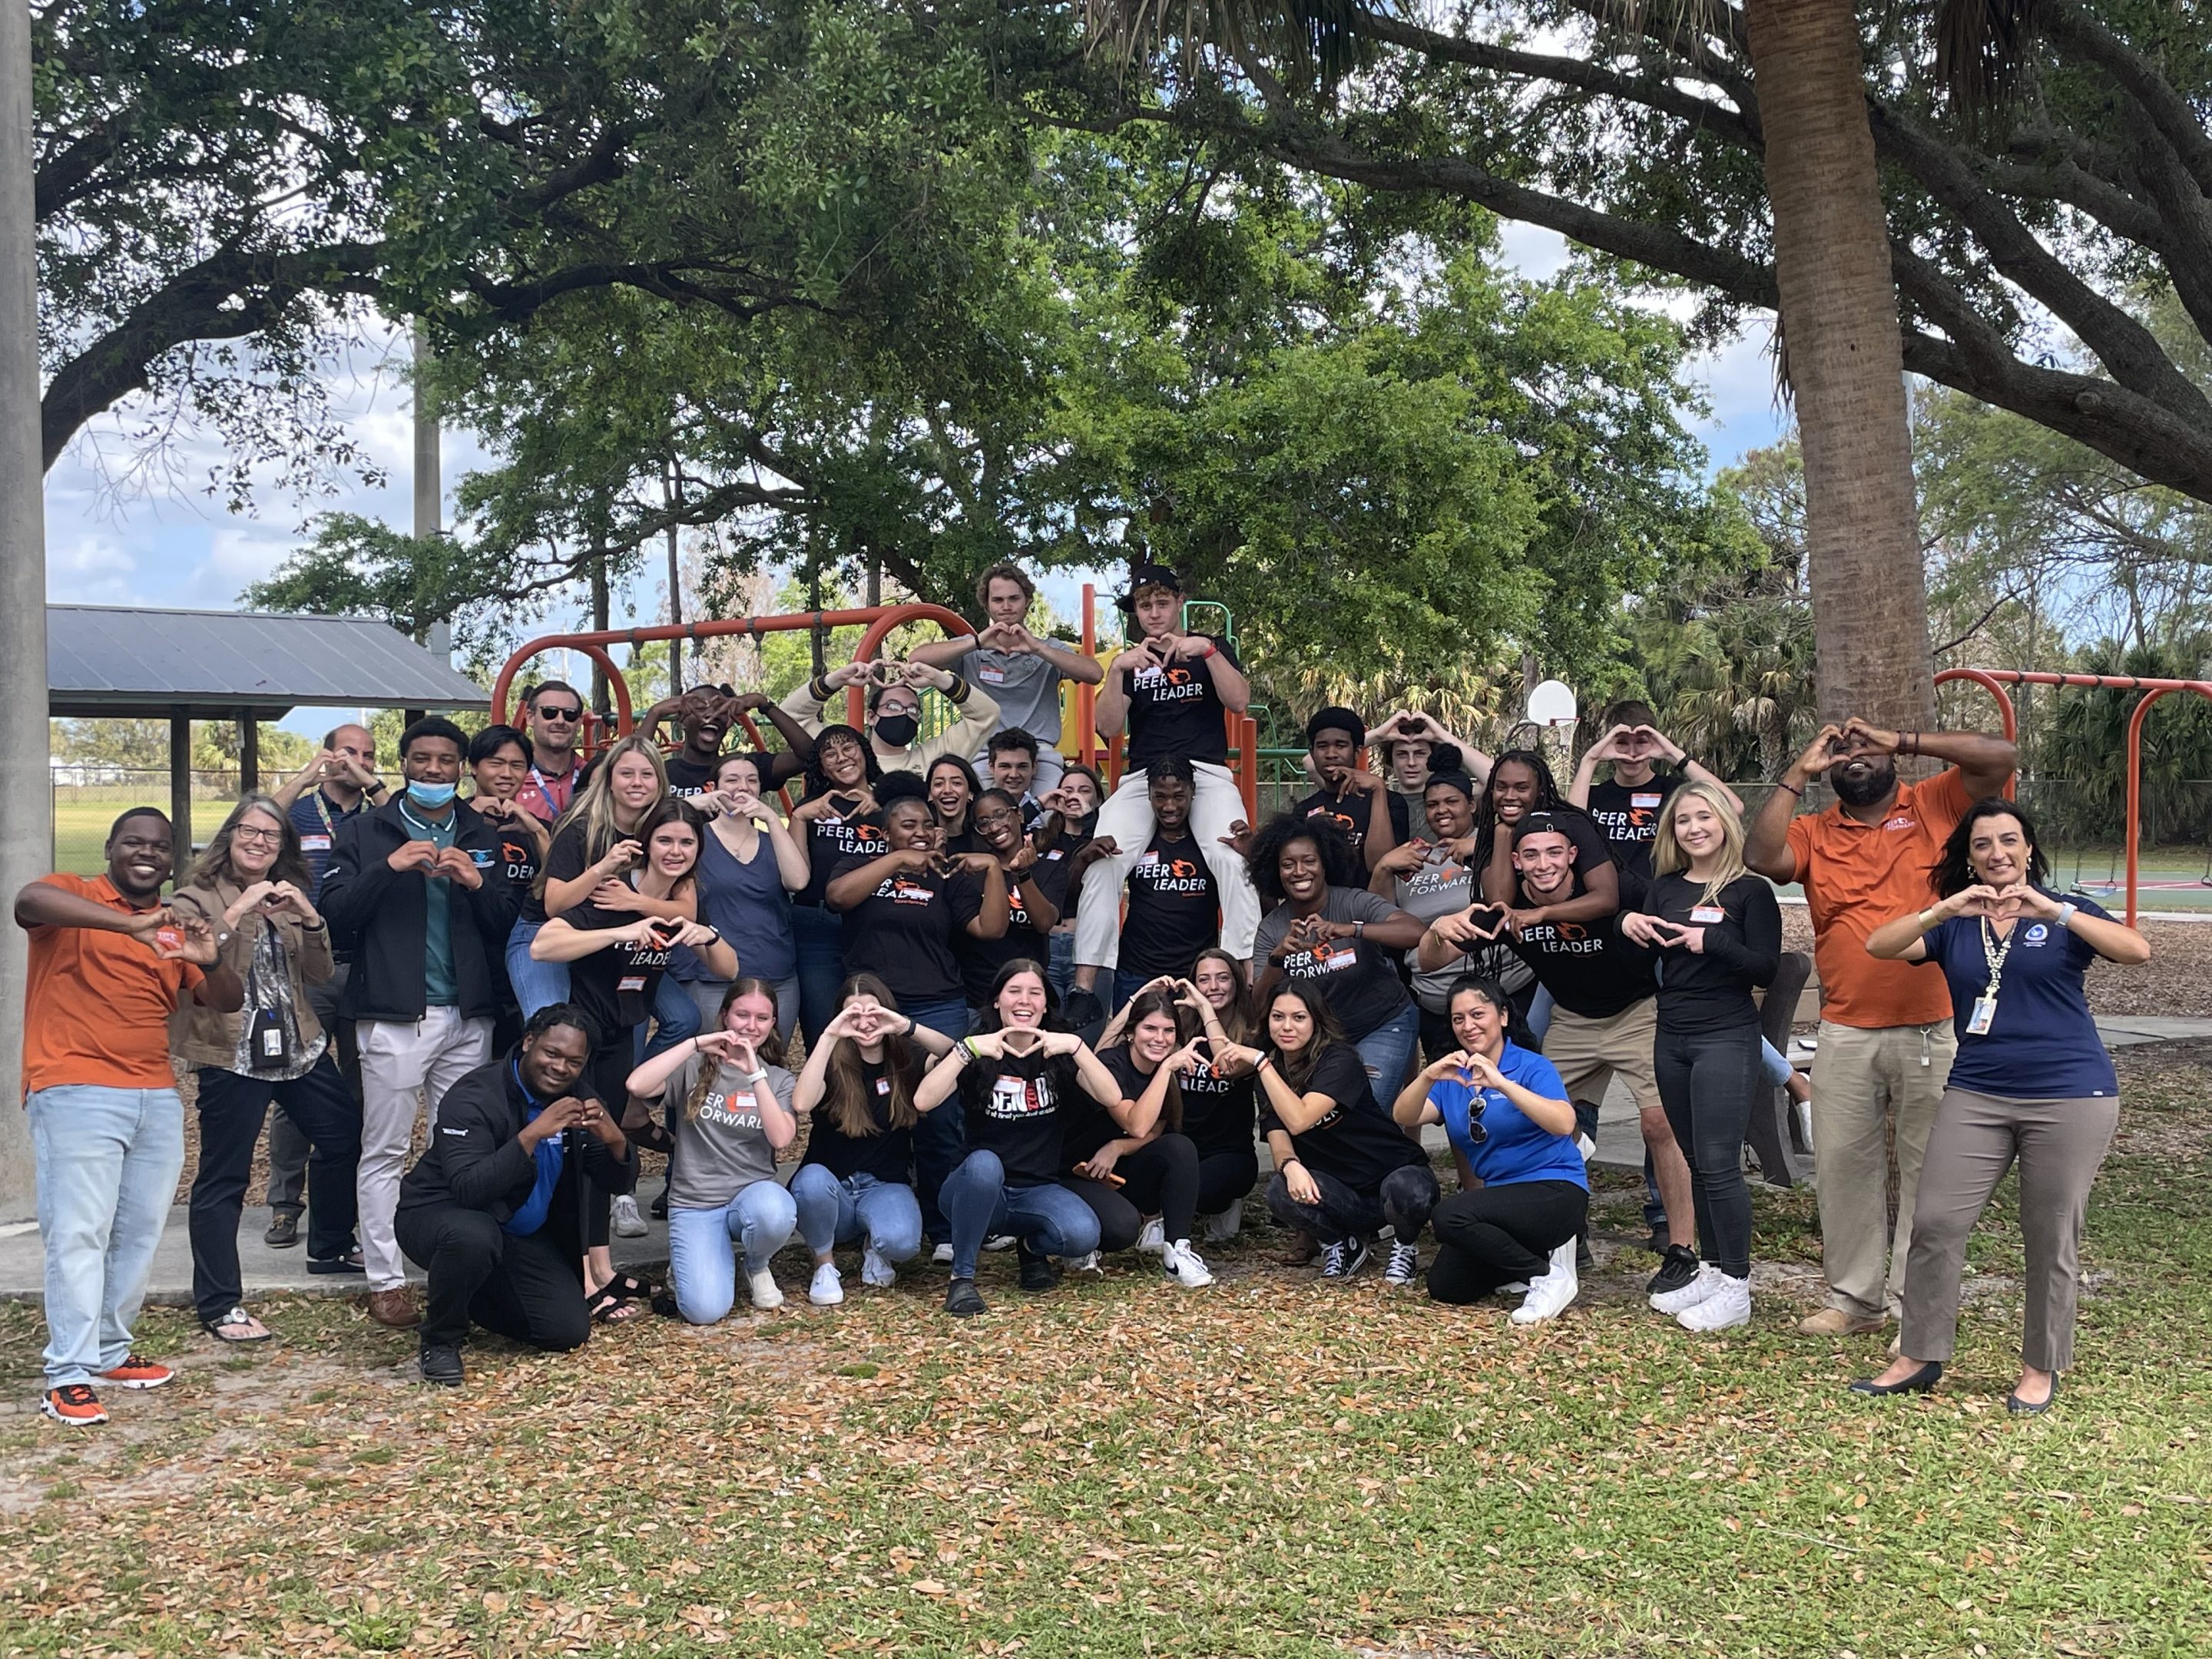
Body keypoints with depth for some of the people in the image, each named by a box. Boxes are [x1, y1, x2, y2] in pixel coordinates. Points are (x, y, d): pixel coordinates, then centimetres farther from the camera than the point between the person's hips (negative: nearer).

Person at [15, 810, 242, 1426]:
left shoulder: (175, 928, 16)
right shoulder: (74, 899, -1)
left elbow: (228, 1002, 11)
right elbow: (29, 899, -25)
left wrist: (210, 962, -12)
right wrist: (130, 923, -37)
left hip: (156, 1097, 6)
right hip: (76, 1095, -6)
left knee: (139, 1232, 8)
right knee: (79, 1233, -7)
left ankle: (109, 1351, 21)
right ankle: (68, 1376, -5)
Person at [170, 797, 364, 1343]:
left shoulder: (288, 897, 13)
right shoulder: (198, 897, -5)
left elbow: (320, 971, 5)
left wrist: (308, 916, -10)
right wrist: (238, 911, -26)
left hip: (299, 1046, 7)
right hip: (231, 1053, -7)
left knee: (344, 1135, 16)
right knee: (223, 1179, -5)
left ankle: (329, 1248, 37)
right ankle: (218, 1304, 2)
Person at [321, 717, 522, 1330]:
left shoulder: (482, 836, 14)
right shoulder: (366, 832, 6)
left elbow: (508, 924, 8)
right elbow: (332, 915, -4)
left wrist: (477, 883, -10)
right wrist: (389, 868, -16)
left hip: (468, 1015, 3)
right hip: (393, 1017, -3)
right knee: (384, 1152, -1)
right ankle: (385, 1280, 4)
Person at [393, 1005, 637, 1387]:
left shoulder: (576, 1097, -3)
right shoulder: (474, 1096, -23)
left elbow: (619, 1182, -5)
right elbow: (468, 1190, -36)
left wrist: (614, 1139, -27)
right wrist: (532, 1134, -42)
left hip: (521, 1234, 6)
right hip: (439, 1213, -6)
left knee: (569, 1332, -7)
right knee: (475, 1235, -41)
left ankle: (470, 1297, 20)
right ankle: (441, 1340, -12)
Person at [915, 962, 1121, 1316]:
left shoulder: (1060, 1055, 3)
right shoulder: (977, 1055, -1)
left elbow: (1112, 1098, -14)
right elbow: (923, 1102, -19)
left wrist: (1077, 1046, -25)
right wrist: (969, 1047, -26)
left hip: (1039, 1191, 1)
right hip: (978, 1187, -1)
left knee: (1083, 1235, -29)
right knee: (984, 1163, -37)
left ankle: (1033, 1247, 7)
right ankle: (962, 1275, -20)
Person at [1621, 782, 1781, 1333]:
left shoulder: (1750, 890, -6)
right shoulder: (1665, 888, 10)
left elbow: (1767, 969, -11)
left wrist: (1710, 940, -21)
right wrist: (1629, 926, -10)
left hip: (1726, 1040, -6)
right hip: (1671, 1039, 6)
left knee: (1718, 1164, -9)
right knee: (1697, 1163, 11)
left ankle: (1736, 1286, -1)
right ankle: (1712, 1271, 20)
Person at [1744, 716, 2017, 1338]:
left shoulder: (1935, 806, 2)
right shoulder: (1814, 832, 6)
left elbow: (2001, 755, -9)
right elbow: (1760, 858, -12)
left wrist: (1905, 740, -10)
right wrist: (1799, 773, -8)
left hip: (1934, 1030, -2)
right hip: (1846, 1035, 3)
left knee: (1930, 1170, 5)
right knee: (1843, 1165, 9)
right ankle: (1855, 1298, 22)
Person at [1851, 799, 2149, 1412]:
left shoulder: (2065, 915, 3)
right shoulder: (1954, 924, 9)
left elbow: (2137, 951, -15)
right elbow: (1879, 946, -5)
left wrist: (2054, 911, -25)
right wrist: (1946, 910, -19)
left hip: (2070, 1097, -2)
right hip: (1977, 1095, 3)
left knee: (2051, 1239, 4)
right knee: (1934, 1220, -3)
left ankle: (2041, 1370, 18)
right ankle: (1919, 1358, 8)